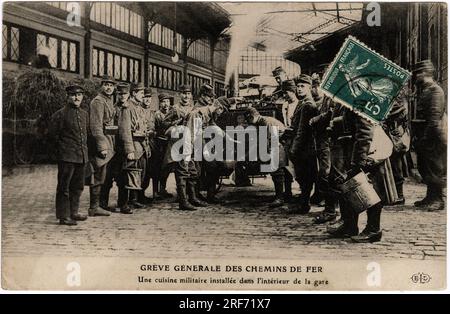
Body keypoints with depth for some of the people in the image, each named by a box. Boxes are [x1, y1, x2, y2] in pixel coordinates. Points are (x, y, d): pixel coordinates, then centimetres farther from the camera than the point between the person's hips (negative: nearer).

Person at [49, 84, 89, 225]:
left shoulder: (84, 114, 12)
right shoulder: (60, 114, -8)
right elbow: (52, 134, -4)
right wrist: (63, 147, 1)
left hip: (82, 156, 7)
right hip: (67, 156, -7)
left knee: (78, 186, 14)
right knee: (64, 187, -1)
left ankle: (73, 212, 26)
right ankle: (63, 216, 5)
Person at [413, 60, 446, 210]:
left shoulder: (435, 90, -13)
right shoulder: (423, 90, 15)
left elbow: (435, 117, -20)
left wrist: (424, 136, -22)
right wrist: (418, 137, 13)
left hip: (435, 137, -9)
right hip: (425, 137, 9)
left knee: (435, 169, -3)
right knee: (424, 168, 13)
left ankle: (438, 200, 4)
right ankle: (430, 197, 24)